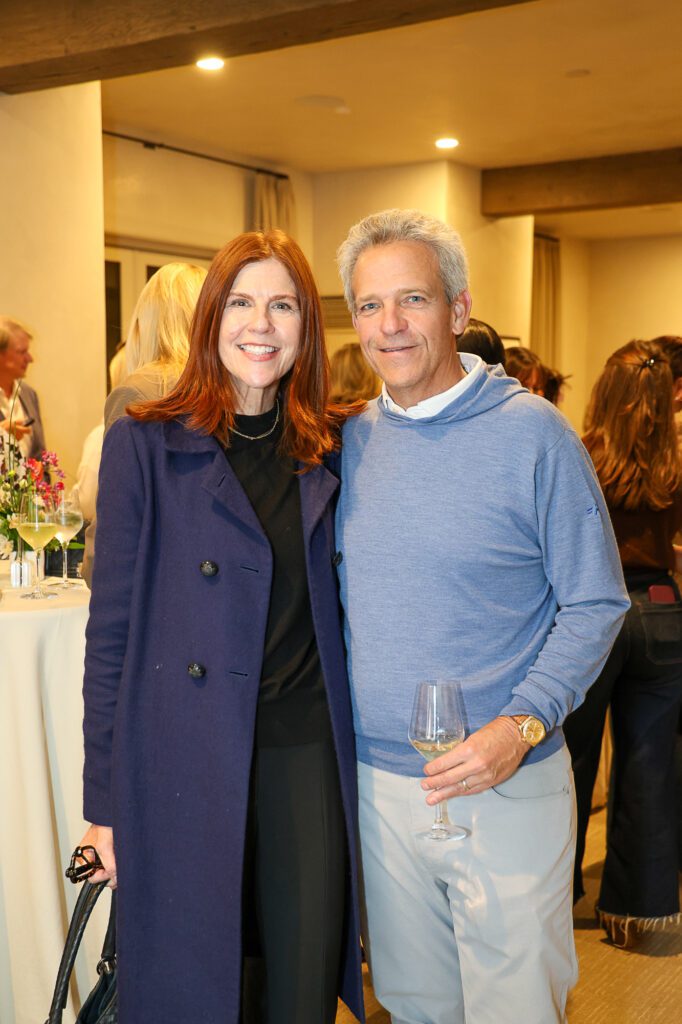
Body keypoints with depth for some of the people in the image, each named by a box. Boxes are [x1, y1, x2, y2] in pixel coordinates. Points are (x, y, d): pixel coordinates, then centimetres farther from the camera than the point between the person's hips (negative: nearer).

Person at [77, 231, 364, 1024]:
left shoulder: (327, 452, 6)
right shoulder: (145, 445, -5)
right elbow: (111, 625, -4)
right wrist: (104, 799, -4)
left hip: (307, 753, 3)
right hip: (186, 762, -3)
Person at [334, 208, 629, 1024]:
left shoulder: (531, 433, -11)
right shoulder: (350, 443, 3)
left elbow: (596, 604, -9)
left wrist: (521, 725, -20)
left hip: (507, 788, -4)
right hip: (378, 783, 4)